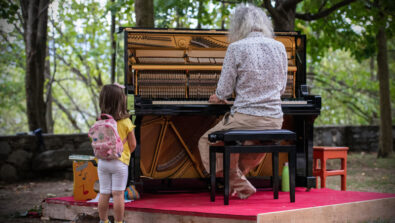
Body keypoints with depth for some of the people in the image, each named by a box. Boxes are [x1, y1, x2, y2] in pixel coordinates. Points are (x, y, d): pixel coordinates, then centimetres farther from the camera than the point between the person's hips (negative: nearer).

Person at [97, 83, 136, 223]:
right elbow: (133, 145, -5)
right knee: (118, 194, 2)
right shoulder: (126, 122, -12)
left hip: (102, 161, 4)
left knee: (104, 193, 10)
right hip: (120, 162, -3)